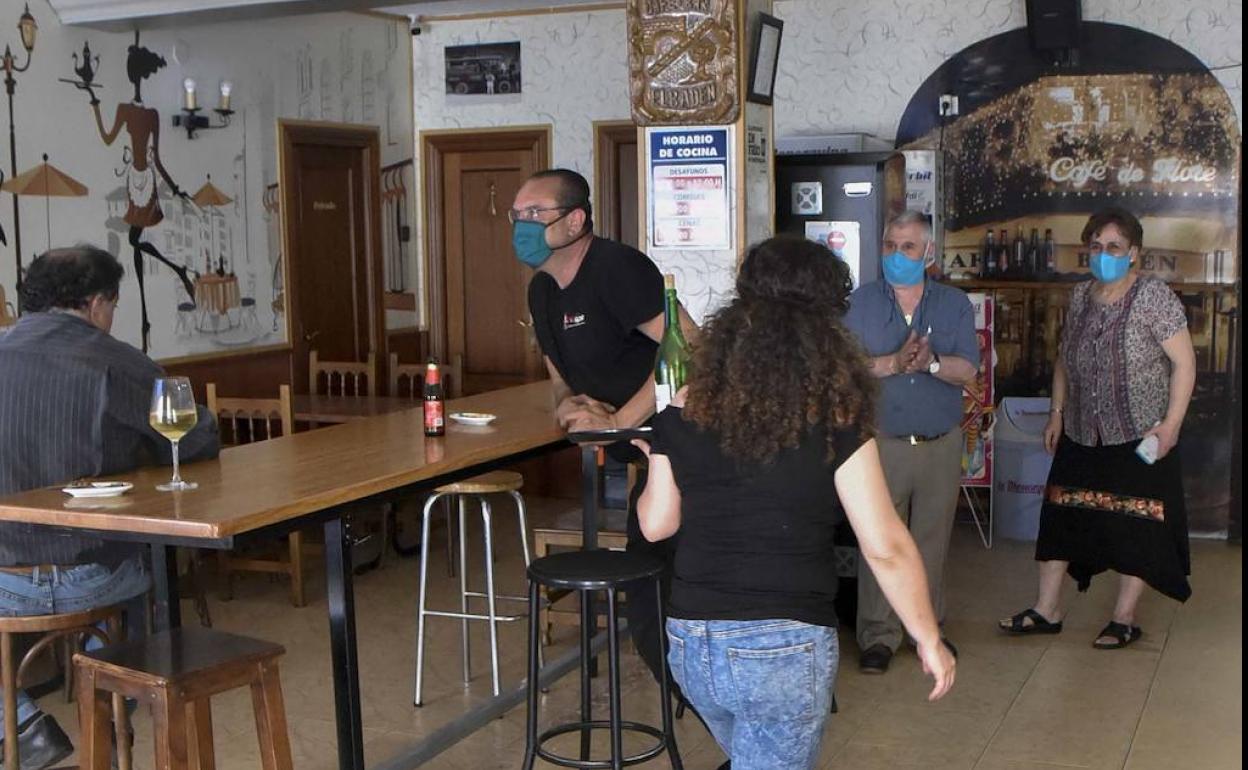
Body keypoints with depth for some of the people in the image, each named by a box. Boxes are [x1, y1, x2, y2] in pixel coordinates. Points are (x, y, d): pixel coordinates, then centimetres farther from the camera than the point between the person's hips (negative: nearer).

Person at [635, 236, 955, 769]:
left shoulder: (686, 410, -3)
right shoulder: (834, 420, -12)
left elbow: (655, 524, 7)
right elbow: (885, 548, -12)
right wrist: (930, 641, 0)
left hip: (689, 642, 4)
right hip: (785, 647, -4)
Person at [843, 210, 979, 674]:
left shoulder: (955, 304, 5)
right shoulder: (862, 302, 1)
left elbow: (968, 370, -5)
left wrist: (931, 363, -24)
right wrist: (895, 363, -23)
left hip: (941, 444, 2)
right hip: (881, 442, -2)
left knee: (932, 541, 10)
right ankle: (878, 636, 9)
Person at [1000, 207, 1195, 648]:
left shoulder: (1153, 296, -11)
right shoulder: (1079, 297, 6)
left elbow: (1184, 362, -11)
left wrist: (1171, 424, -17)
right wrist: (1057, 412, 11)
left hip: (1138, 437, -6)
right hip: (1081, 437, 6)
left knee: (1134, 526, 3)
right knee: (1062, 517, 8)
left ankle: (1124, 619, 16)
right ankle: (1046, 610, 18)